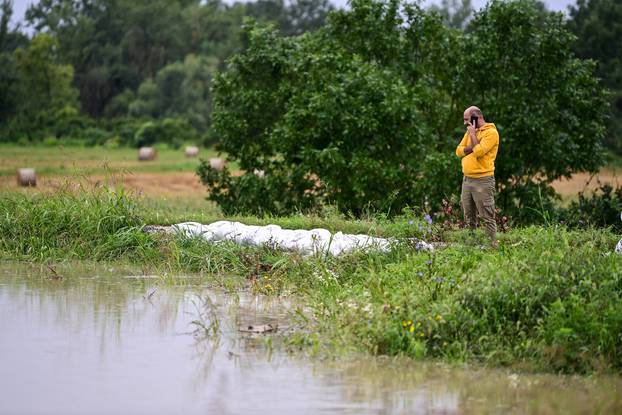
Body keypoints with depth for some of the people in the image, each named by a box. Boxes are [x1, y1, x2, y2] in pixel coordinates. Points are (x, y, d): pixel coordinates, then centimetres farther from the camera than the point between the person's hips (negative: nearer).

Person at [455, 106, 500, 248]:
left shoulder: (491, 132, -10)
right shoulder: (470, 131, 16)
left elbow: (479, 151, -21)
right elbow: (459, 151, 8)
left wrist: (473, 134, -10)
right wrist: (472, 148, -9)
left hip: (482, 181, -8)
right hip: (467, 179, 8)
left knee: (487, 217, -8)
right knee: (468, 218, 12)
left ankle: (493, 244, -6)